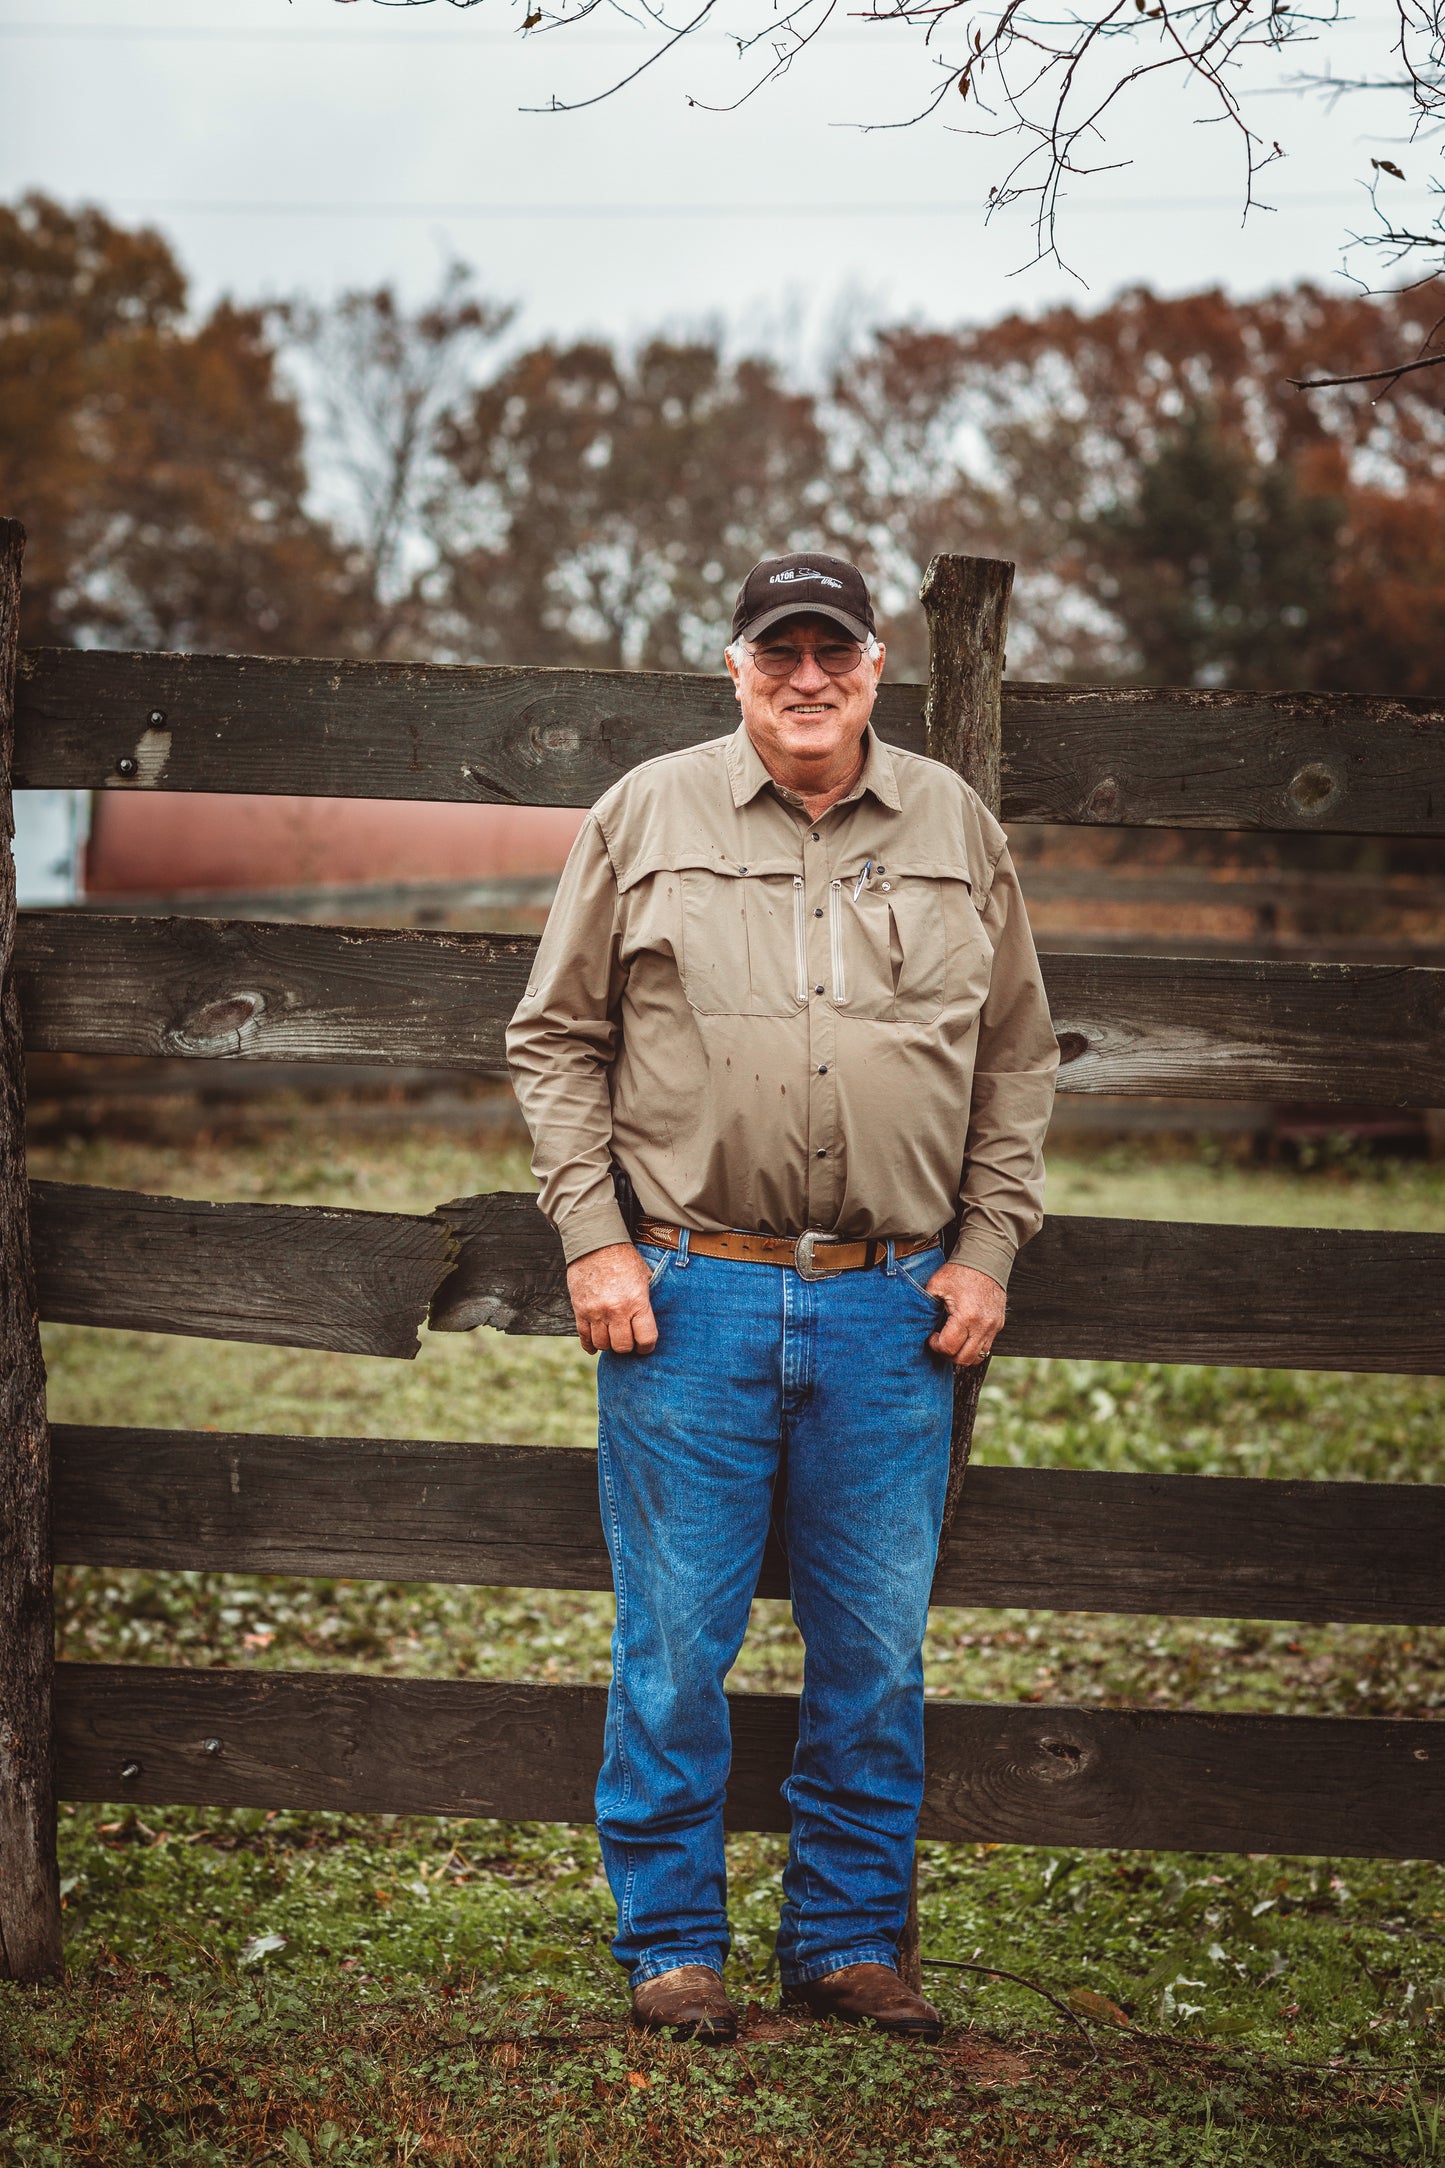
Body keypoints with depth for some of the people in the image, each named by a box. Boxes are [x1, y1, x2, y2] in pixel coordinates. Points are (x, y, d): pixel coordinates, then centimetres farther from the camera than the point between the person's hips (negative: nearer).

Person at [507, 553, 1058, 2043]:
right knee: (676, 1644, 3)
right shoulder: (646, 815, 4)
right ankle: (672, 1945, 17)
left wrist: (986, 1249, 6)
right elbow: (556, 1039, 6)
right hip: (689, 1299, -2)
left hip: (894, 1308, 2)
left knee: (875, 1652, 8)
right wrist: (592, 1238, -3)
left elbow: (1017, 1058, 14)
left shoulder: (955, 830, 9)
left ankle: (848, 1940, 21)